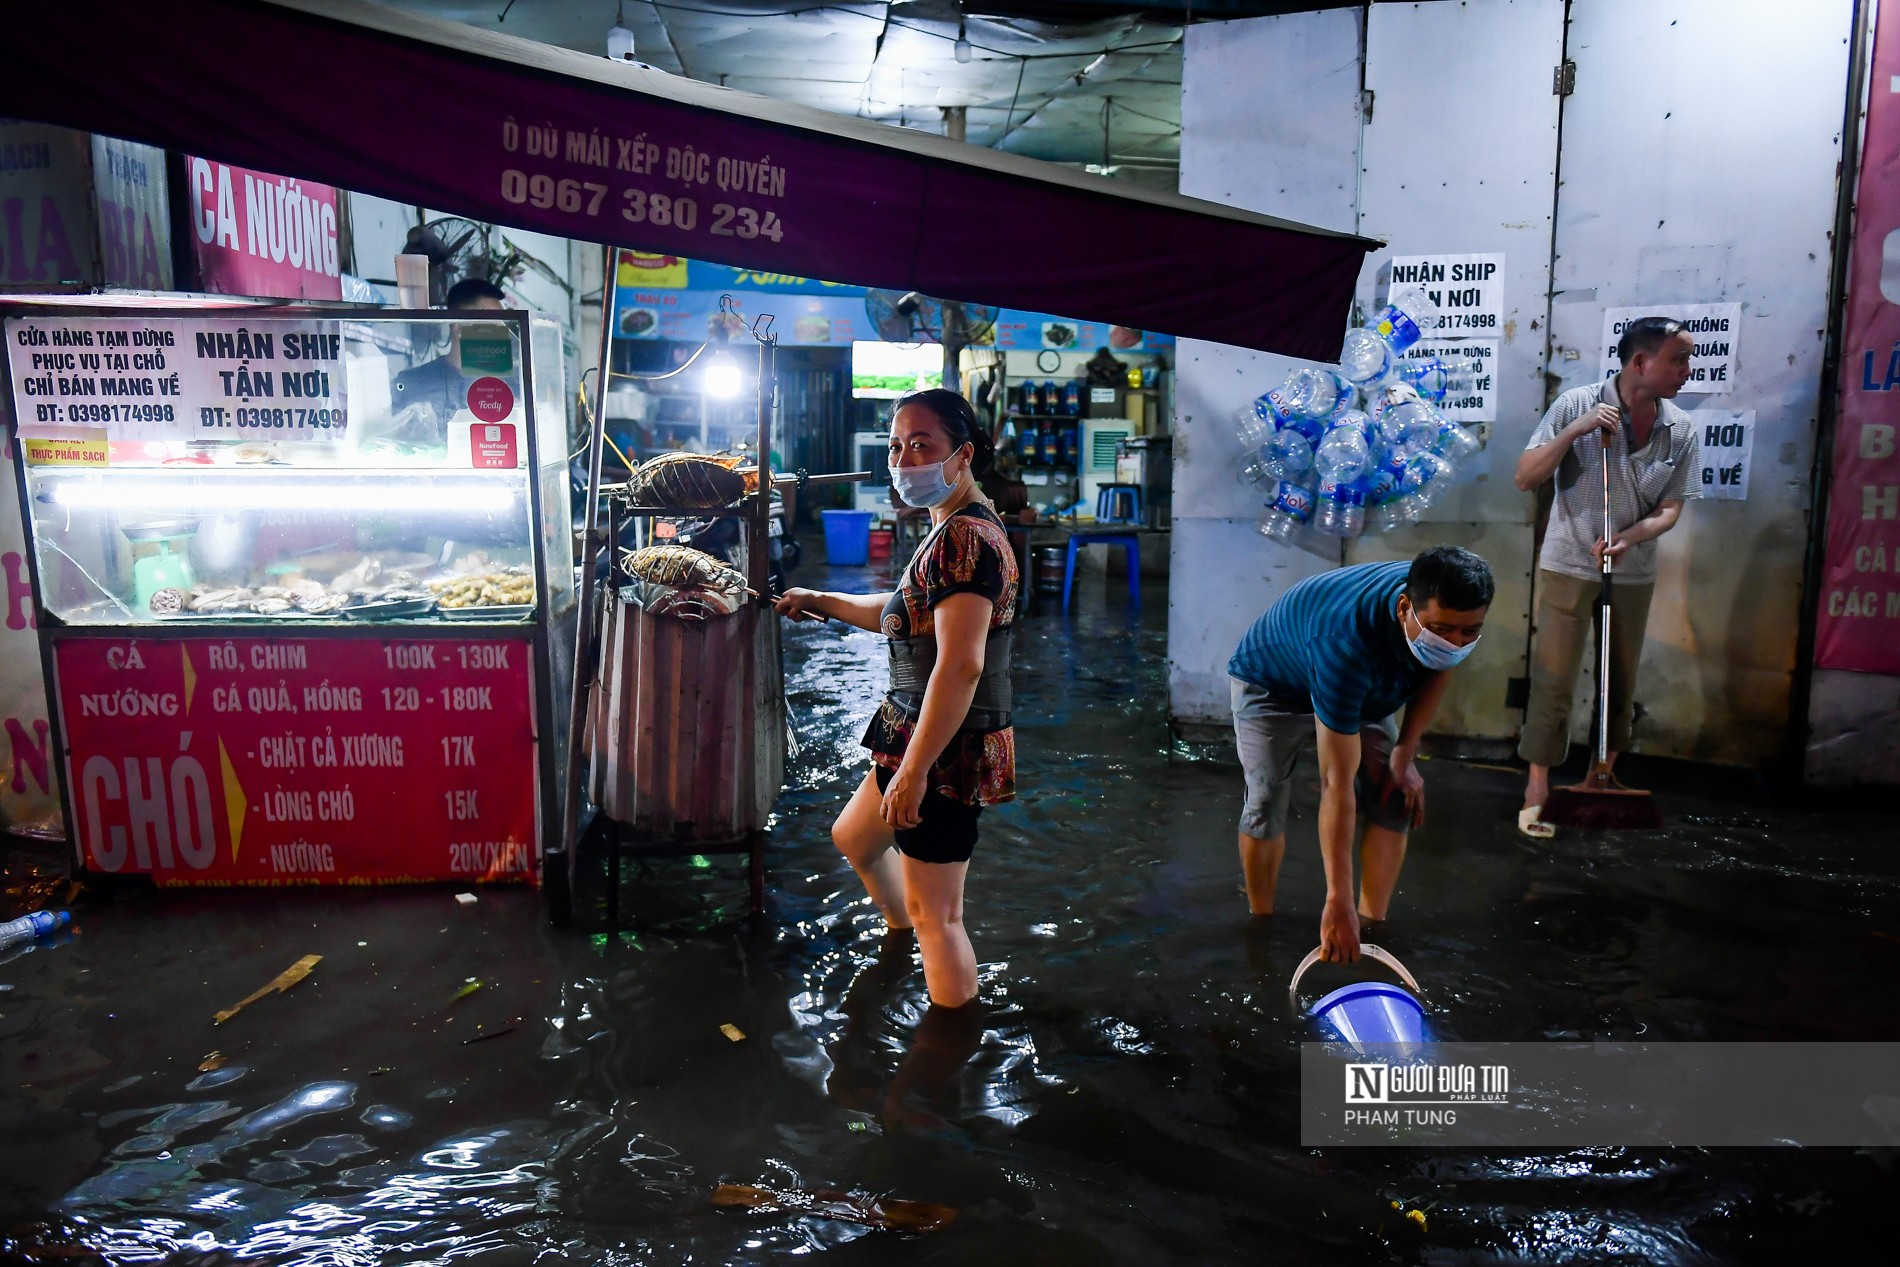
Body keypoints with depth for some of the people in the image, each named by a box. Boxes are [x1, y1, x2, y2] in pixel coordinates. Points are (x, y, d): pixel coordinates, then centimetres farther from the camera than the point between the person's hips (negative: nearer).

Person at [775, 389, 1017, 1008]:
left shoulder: (965, 537, -22)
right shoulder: (948, 530, 12)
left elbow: (961, 664, -29)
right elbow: (909, 613, 27)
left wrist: (913, 770, -27)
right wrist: (824, 602, 29)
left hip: (946, 749, -11)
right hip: (919, 738, 11)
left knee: (936, 917, -3)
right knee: (852, 837, 32)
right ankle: (900, 931, 57)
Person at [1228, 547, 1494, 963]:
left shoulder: (1447, 612, -28)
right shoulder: (1346, 645, -47)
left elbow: (1436, 672, -1)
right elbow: (1337, 786, -45)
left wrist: (1405, 753, -11)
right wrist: (1338, 901, -44)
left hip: (1363, 693, 6)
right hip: (1273, 683, -6)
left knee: (1396, 801, -7)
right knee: (1267, 805, -17)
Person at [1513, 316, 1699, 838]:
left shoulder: (1681, 430, -4)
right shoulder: (1576, 405, -13)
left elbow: (1671, 508, 0)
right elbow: (1525, 478, -13)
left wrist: (1628, 539, -19)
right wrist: (1574, 431, -26)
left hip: (1634, 573, 4)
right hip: (1568, 565, -4)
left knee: (1622, 680, 12)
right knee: (1553, 678, -3)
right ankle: (1537, 785, 7)